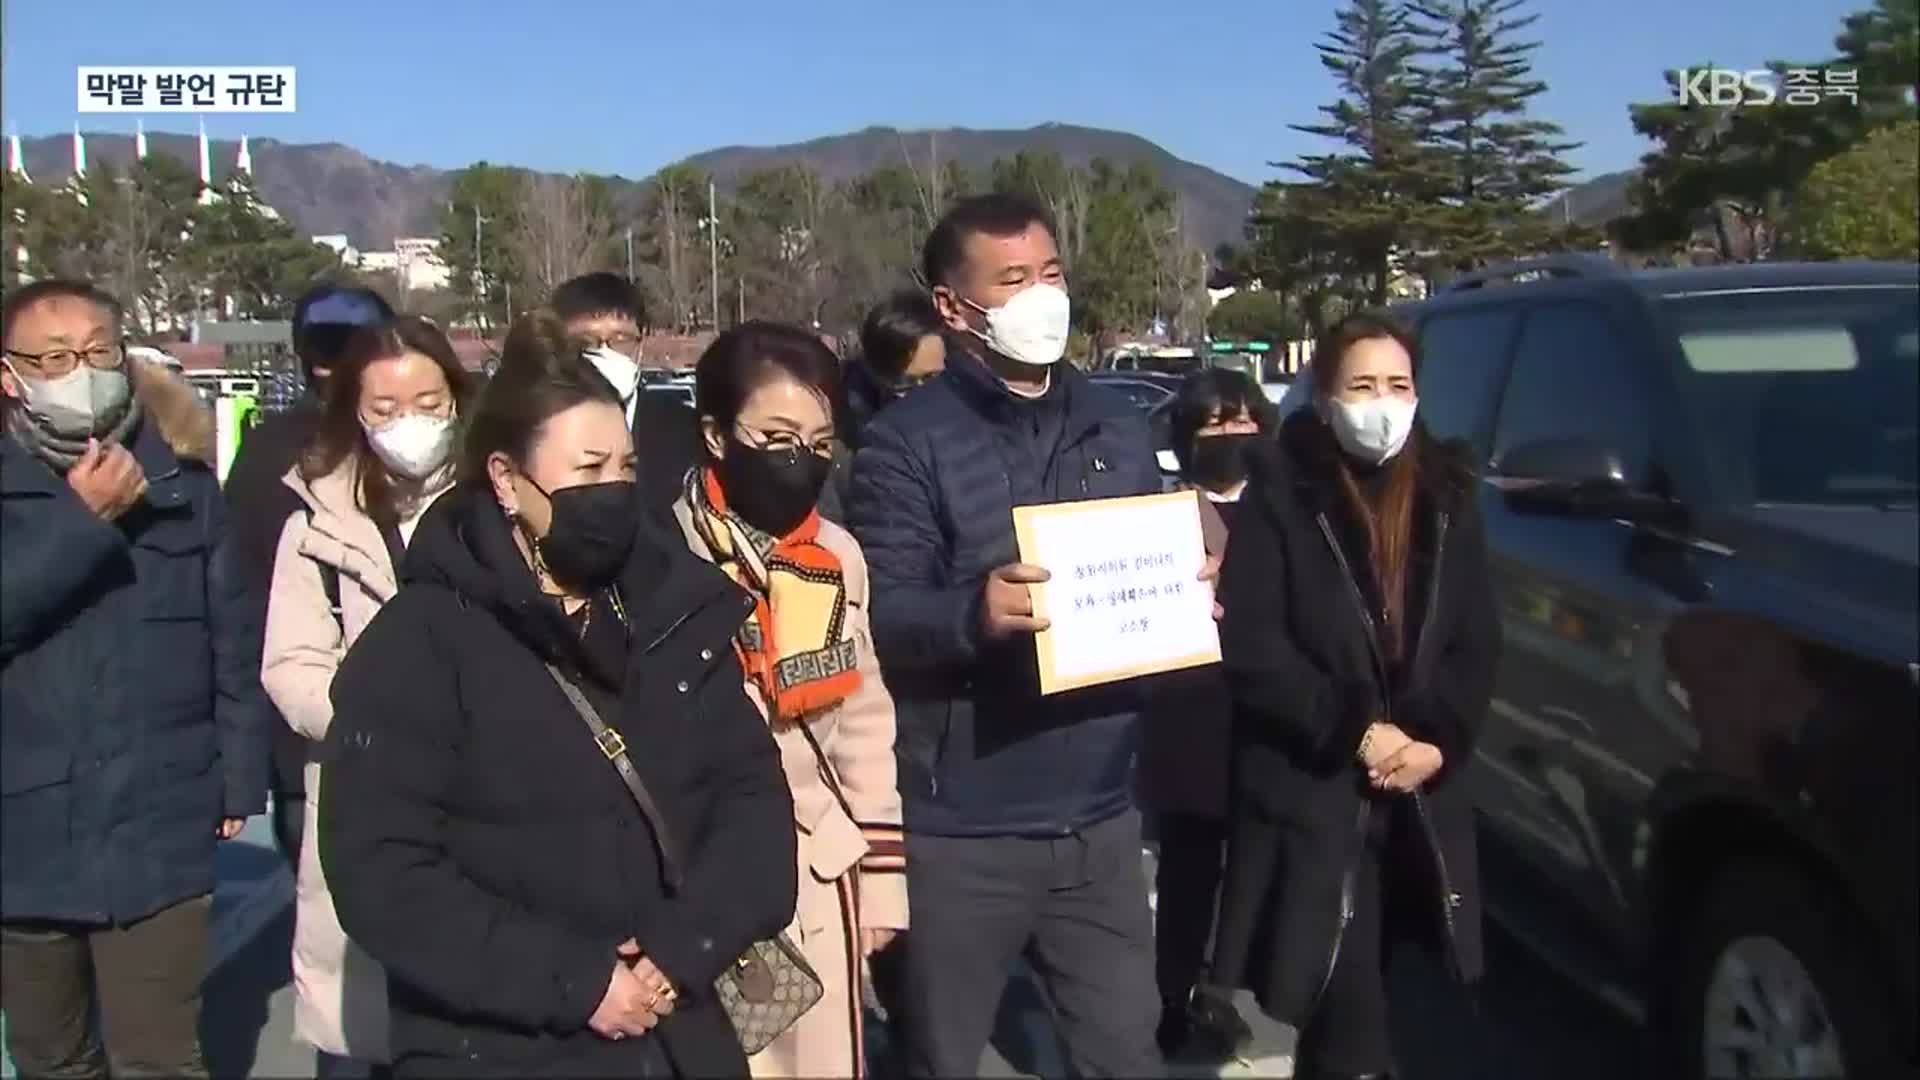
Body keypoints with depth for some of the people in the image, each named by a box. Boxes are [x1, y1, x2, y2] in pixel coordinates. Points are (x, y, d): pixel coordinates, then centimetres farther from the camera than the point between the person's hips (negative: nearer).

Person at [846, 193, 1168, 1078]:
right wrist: (974, 613, -33)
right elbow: (881, 617, -14)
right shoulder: (908, 441, -7)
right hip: (963, 832, -4)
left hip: (1100, 818, 5)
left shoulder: (1116, 427, 12)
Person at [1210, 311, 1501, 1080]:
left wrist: (1437, 740, -8)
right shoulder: (1279, 495, -5)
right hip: (1310, 794, -4)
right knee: (1345, 1016, -1)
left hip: (1422, 797, 4)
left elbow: (1478, 643, 7)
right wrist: (1355, 732, -16)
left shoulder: (1447, 494, 7)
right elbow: (1249, 645, -11)